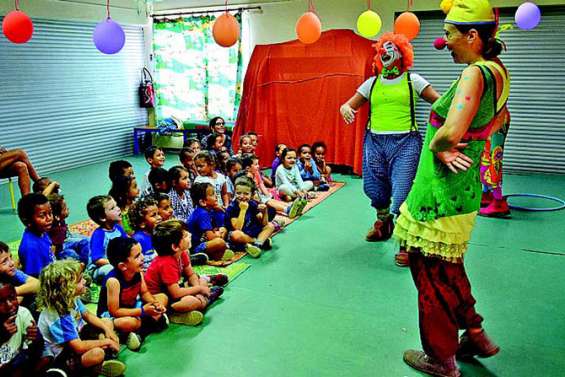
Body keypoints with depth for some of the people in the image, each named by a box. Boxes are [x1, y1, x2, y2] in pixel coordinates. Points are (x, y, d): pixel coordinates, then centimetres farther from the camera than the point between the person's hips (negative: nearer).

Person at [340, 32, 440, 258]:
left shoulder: (412, 80, 7)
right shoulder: (372, 83, 13)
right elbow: (349, 105, 10)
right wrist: (345, 108, -13)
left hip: (405, 142, -3)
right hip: (375, 140, 4)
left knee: (402, 192, -11)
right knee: (374, 188, 10)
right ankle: (383, 223, 39)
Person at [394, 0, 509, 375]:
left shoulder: (474, 73, -20)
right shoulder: (498, 70, 8)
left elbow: (451, 132, -35)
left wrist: (436, 146, -13)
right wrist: (462, 146, 12)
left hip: (441, 188, -9)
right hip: (464, 185, 9)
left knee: (432, 272, 7)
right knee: (447, 267, 25)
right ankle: (475, 335, 39)